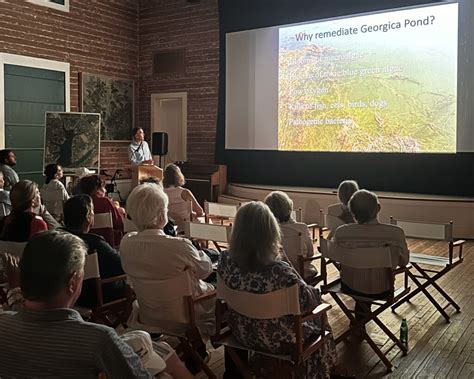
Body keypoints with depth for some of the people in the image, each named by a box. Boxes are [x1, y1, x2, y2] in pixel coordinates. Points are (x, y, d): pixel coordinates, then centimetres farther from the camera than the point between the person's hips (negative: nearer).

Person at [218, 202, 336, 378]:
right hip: (277, 340, -5)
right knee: (319, 332, 26)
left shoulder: (225, 260, -21)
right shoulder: (280, 272, -37)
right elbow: (309, 300, -21)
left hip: (242, 332, 5)